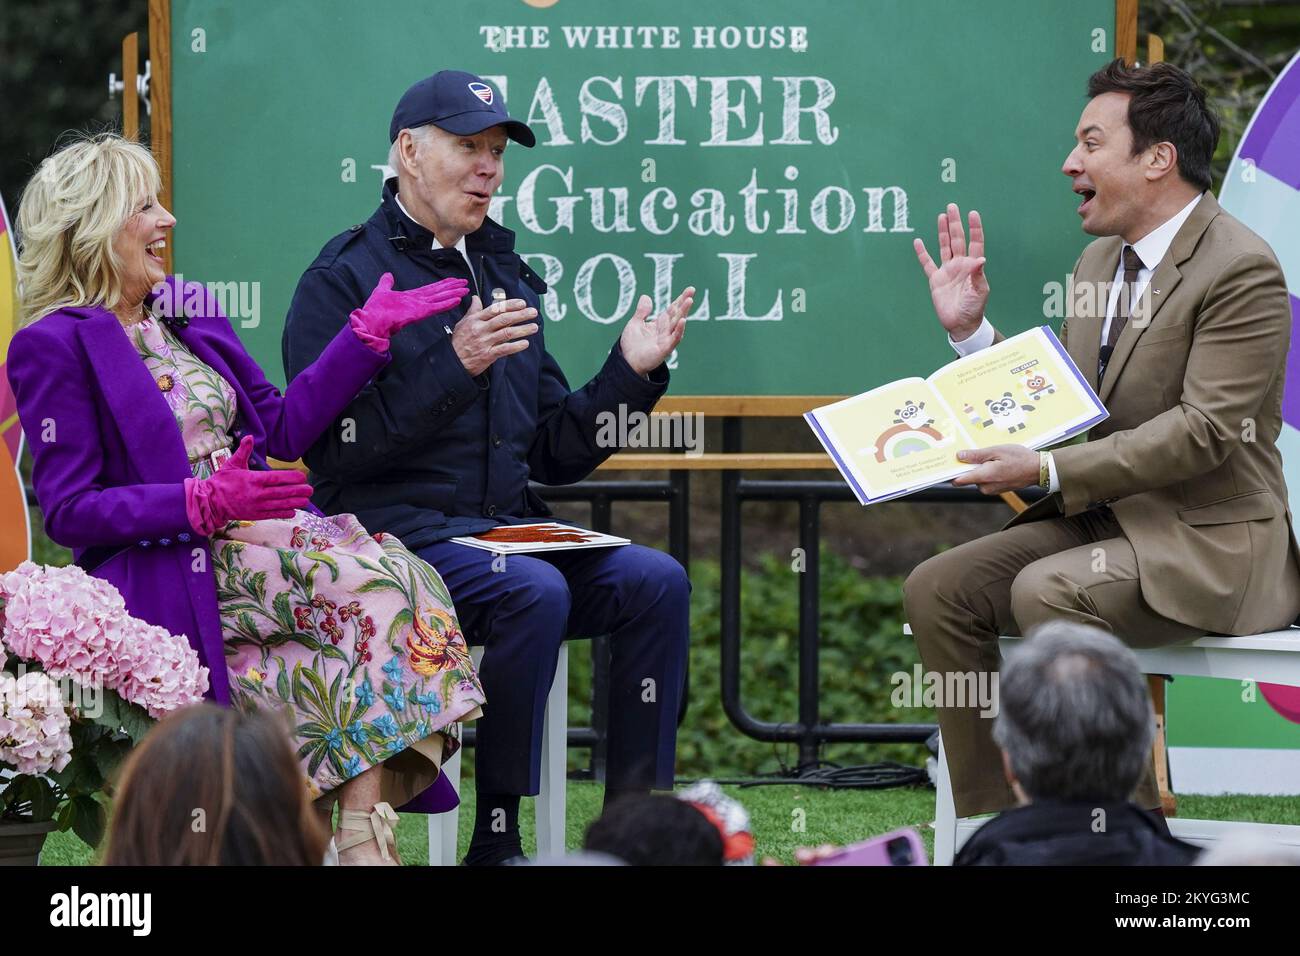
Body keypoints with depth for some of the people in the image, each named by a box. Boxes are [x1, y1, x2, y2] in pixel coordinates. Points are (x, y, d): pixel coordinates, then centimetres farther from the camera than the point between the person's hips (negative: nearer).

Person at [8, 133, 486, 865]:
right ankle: (361, 840, -31)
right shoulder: (54, 347, -3)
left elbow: (283, 426, 18)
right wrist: (206, 501, -20)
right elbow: (69, 510, -9)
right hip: (169, 576, -7)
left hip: (258, 536, 7)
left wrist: (370, 332, 14)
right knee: (371, 581, -29)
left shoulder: (189, 313, 20)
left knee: (390, 571, -24)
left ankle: (365, 839, -33)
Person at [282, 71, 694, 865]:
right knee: (536, 591, -33)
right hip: (398, 532, -7)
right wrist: (453, 366, -21)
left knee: (657, 581, -16)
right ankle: (497, 840, -25)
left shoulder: (504, 278, 21)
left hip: (510, 526, 7)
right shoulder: (344, 280, -1)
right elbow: (336, 449, -14)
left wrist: (631, 374, 6)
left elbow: (555, 456, 20)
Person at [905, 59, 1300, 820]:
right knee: (938, 589, -8)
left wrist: (1049, 471, -25)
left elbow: (1205, 431, -22)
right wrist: (971, 329, 4)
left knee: (1046, 592, -31)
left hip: (1208, 541, -9)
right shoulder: (1100, 261, 13)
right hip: (1097, 521, 9)